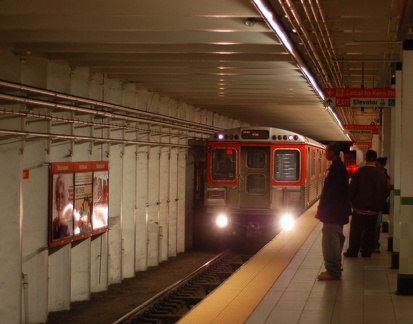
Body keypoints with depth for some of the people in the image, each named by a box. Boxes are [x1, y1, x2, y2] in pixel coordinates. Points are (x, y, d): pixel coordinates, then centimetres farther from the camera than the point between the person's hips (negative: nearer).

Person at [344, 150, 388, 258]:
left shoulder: (359, 172, -12)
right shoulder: (381, 174, -1)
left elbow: (352, 189, -9)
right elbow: (385, 191, 6)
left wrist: (351, 202, 4)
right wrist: (380, 205, 17)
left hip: (360, 207, -3)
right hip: (374, 208, 3)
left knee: (356, 231, 5)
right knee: (370, 231, 10)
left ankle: (352, 251, 7)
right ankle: (367, 252, 13)